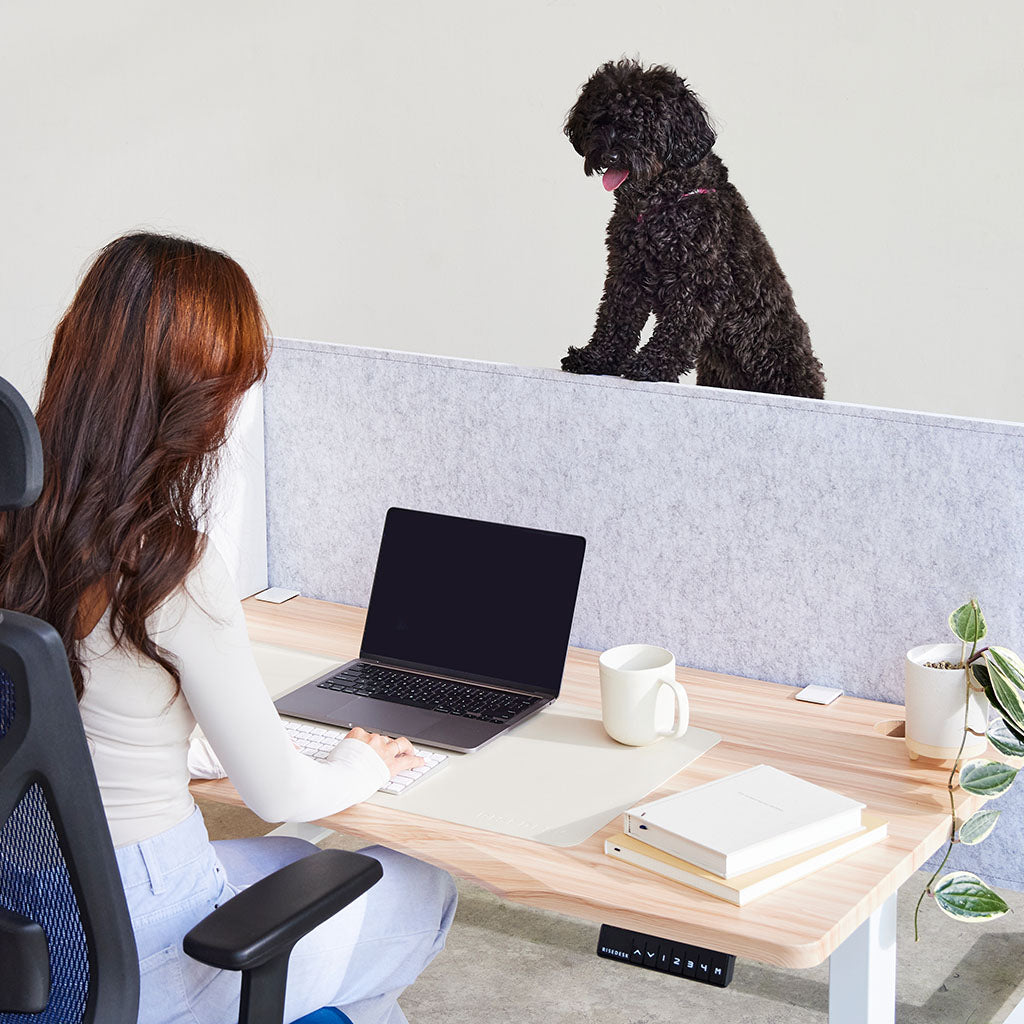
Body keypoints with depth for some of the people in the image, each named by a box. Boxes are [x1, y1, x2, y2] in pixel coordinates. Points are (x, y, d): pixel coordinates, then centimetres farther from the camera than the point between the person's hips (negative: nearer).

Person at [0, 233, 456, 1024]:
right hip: (136, 956, -7)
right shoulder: (174, 569, -26)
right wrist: (363, 767, 6)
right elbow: (279, 792, -14)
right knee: (426, 893, 17)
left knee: (305, 865, 31)